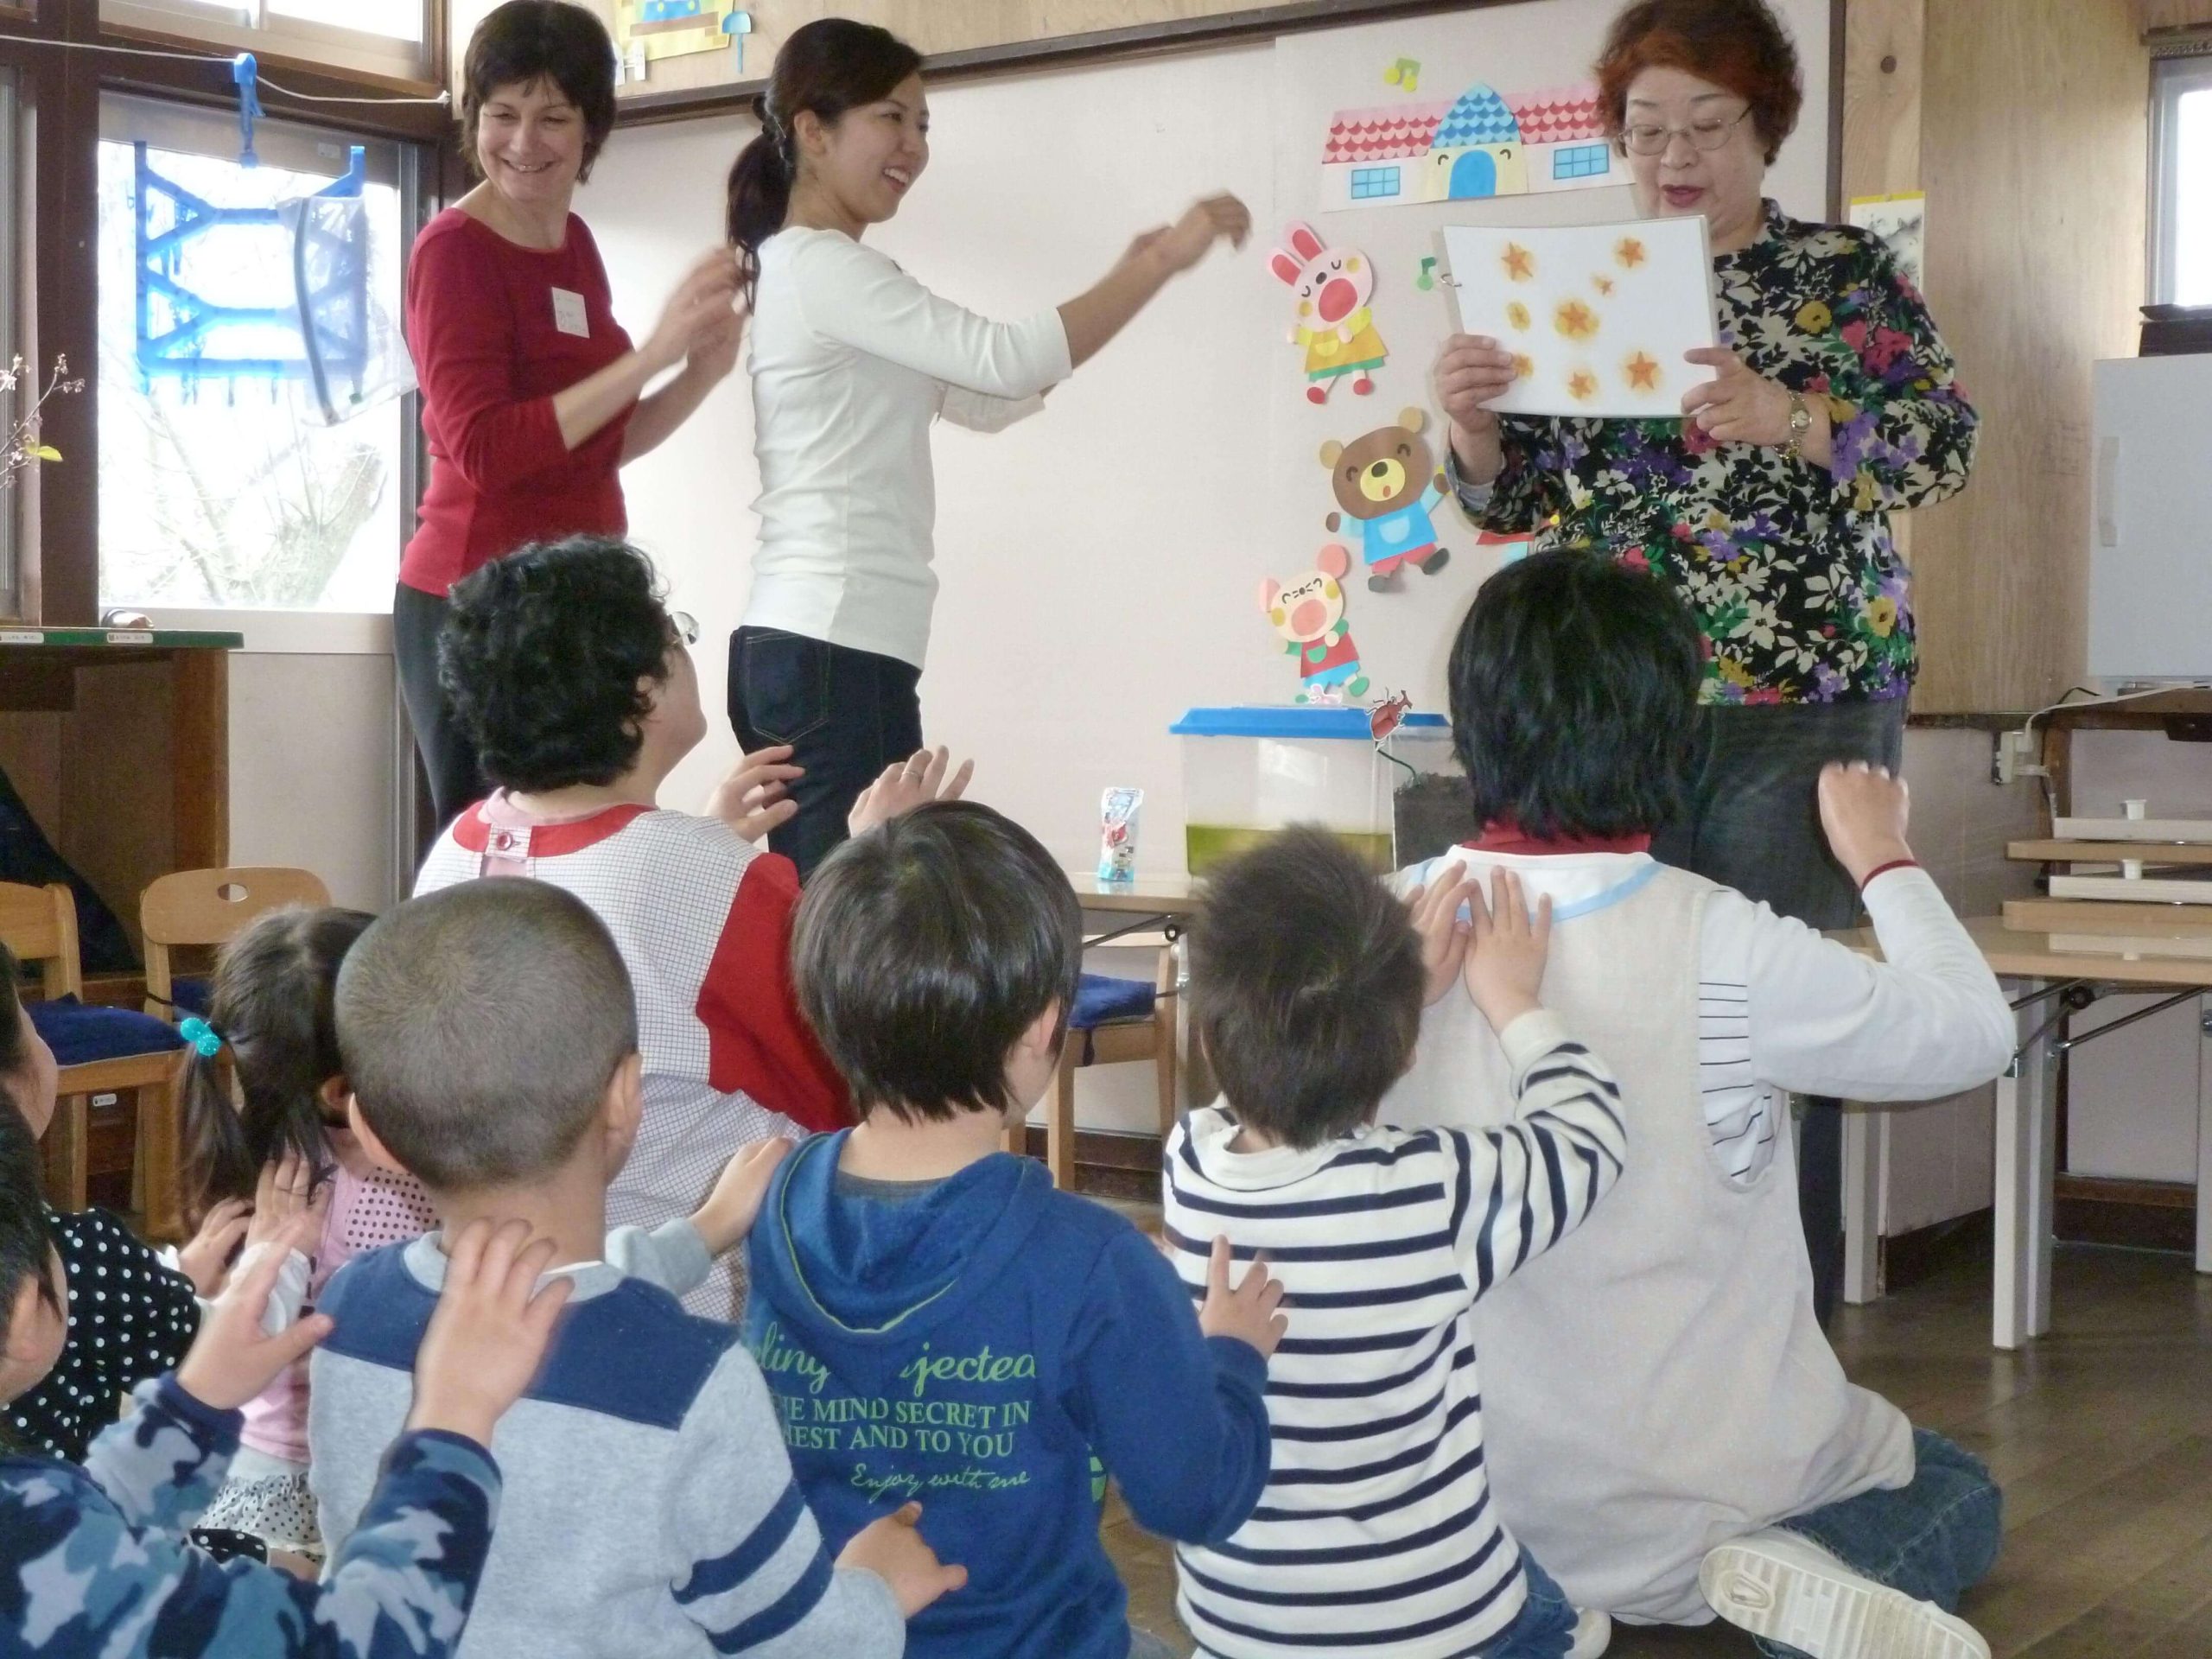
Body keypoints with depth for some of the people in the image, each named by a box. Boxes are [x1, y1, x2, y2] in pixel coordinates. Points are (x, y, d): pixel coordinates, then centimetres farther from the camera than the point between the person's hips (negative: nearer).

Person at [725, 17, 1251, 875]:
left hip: (821, 646, 10)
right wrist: (1164, 261, -14)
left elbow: (985, 399, 18)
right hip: (829, 650, -10)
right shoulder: (821, 267, -10)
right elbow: (1001, 360, -19)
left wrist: (1127, 278, 8)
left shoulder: (816, 273, 21)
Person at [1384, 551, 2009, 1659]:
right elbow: (1975, 1032, -7)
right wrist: (1881, 857, 10)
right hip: (1697, 1479, -4)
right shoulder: (1718, 947, -23)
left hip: (1469, 1494, 4)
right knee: (1961, 1498, 25)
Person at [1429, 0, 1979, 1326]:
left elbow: (1947, 445, -5)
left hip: (1802, 703, -2)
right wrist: (1474, 424, -10)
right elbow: (1513, 500, 12)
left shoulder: (1844, 271, 5)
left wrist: (1787, 416, -21)